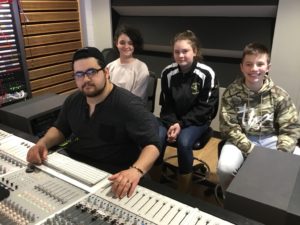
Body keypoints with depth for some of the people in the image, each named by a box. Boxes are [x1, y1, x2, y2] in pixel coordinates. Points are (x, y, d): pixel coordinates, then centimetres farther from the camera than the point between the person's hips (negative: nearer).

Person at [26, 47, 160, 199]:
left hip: (110, 177, -6)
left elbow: (152, 145, -22)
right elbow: (60, 128, 19)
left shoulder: (128, 105, -18)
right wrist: (43, 143, -4)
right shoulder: (73, 100, 5)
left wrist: (136, 171, -42)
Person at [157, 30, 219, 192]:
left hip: (198, 119, -3)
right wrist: (172, 123, -17)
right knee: (156, 138, -25)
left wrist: (182, 124, -20)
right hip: (172, 118, 3)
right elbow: (166, 104, 1)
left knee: (184, 142, -31)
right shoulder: (167, 72, -6)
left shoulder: (206, 74, -15)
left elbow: (205, 108, -12)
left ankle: (183, 194, -10)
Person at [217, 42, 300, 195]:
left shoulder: (279, 95, -3)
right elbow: (229, 128, -12)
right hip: (241, 139, -2)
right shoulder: (231, 93, -8)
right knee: (225, 168, -30)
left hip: (271, 139, 2)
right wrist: (252, 151, -22)